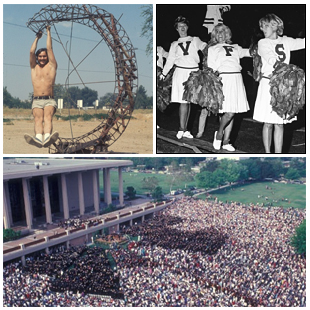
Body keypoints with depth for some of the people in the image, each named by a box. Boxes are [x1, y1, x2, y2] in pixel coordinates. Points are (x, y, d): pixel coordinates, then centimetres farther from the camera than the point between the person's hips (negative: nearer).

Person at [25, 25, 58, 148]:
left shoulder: (51, 66, 16)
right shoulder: (34, 67, 22)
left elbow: (49, 49, 16)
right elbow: (31, 51, 15)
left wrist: (48, 32, 25)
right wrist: (37, 37, 28)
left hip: (50, 100, -1)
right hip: (37, 101, 1)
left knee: (48, 117, -28)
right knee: (38, 119, -25)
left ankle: (47, 138, -54)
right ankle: (38, 139, -52)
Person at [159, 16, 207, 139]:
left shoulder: (195, 40, 16)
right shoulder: (174, 44, 17)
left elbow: (205, 47, 7)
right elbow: (170, 60, 15)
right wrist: (164, 74, 10)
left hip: (194, 72, 1)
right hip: (181, 72, -1)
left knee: (189, 101, 2)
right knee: (183, 101, -10)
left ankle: (183, 129, 8)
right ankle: (182, 129, -5)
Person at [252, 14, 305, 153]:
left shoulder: (285, 41, 12)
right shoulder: (263, 43, 1)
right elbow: (271, 59, -17)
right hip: (268, 83, -2)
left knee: (279, 124, 3)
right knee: (268, 123, 2)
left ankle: (278, 154, 8)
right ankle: (267, 153, 14)